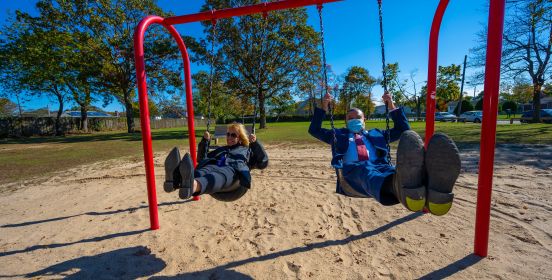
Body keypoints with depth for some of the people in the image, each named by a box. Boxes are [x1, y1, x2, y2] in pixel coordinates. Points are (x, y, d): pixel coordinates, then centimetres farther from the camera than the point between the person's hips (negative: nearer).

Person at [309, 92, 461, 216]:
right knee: (366, 171, -41)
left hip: (379, 168, 3)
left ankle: (433, 193, -69)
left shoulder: (376, 134, 37)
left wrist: (392, 106, 29)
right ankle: (407, 191, -73)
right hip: (352, 172, -2)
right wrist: (323, 107, 19)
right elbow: (314, 129, 29)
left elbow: (403, 129, 37)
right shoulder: (339, 135, 33)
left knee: (393, 171, -36)